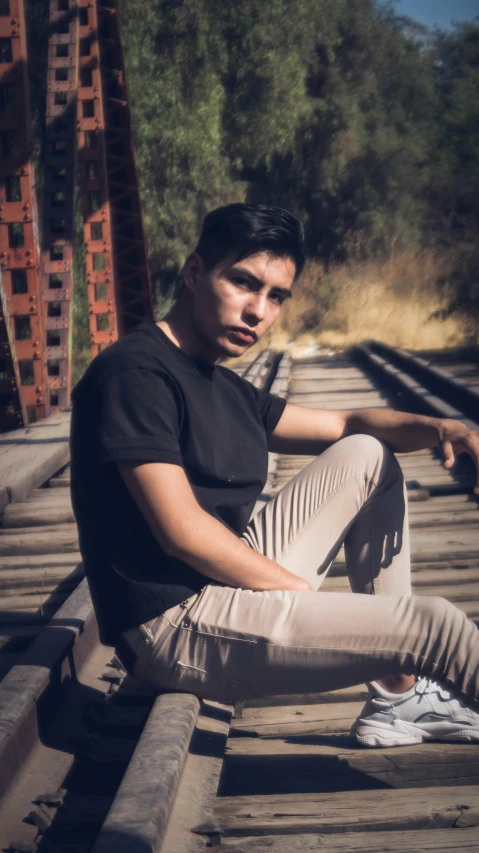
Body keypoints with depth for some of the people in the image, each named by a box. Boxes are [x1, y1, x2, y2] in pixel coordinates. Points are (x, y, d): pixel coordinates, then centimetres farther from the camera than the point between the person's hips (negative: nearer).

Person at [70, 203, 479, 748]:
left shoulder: (228, 392, 14)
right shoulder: (135, 372, -14)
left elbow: (346, 425, 20)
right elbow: (184, 533, -20)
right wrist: (303, 594, -12)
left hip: (236, 583, 10)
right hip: (174, 627, -10)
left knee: (367, 456, 11)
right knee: (431, 623, -20)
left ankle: (398, 695, 7)